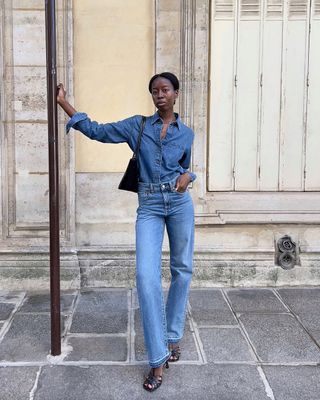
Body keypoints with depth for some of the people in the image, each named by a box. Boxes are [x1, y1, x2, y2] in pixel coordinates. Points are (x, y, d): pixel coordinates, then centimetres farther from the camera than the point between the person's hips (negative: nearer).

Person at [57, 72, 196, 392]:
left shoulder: (186, 133, 10)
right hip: (149, 206, -2)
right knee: (146, 275, -15)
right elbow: (97, 131, 6)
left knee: (182, 270, 8)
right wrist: (64, 104, 3)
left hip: (179, 203, 2)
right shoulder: (137, 125, 6)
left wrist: (187, 177, -2)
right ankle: (158, 358, -8)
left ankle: (173, 337, 28)